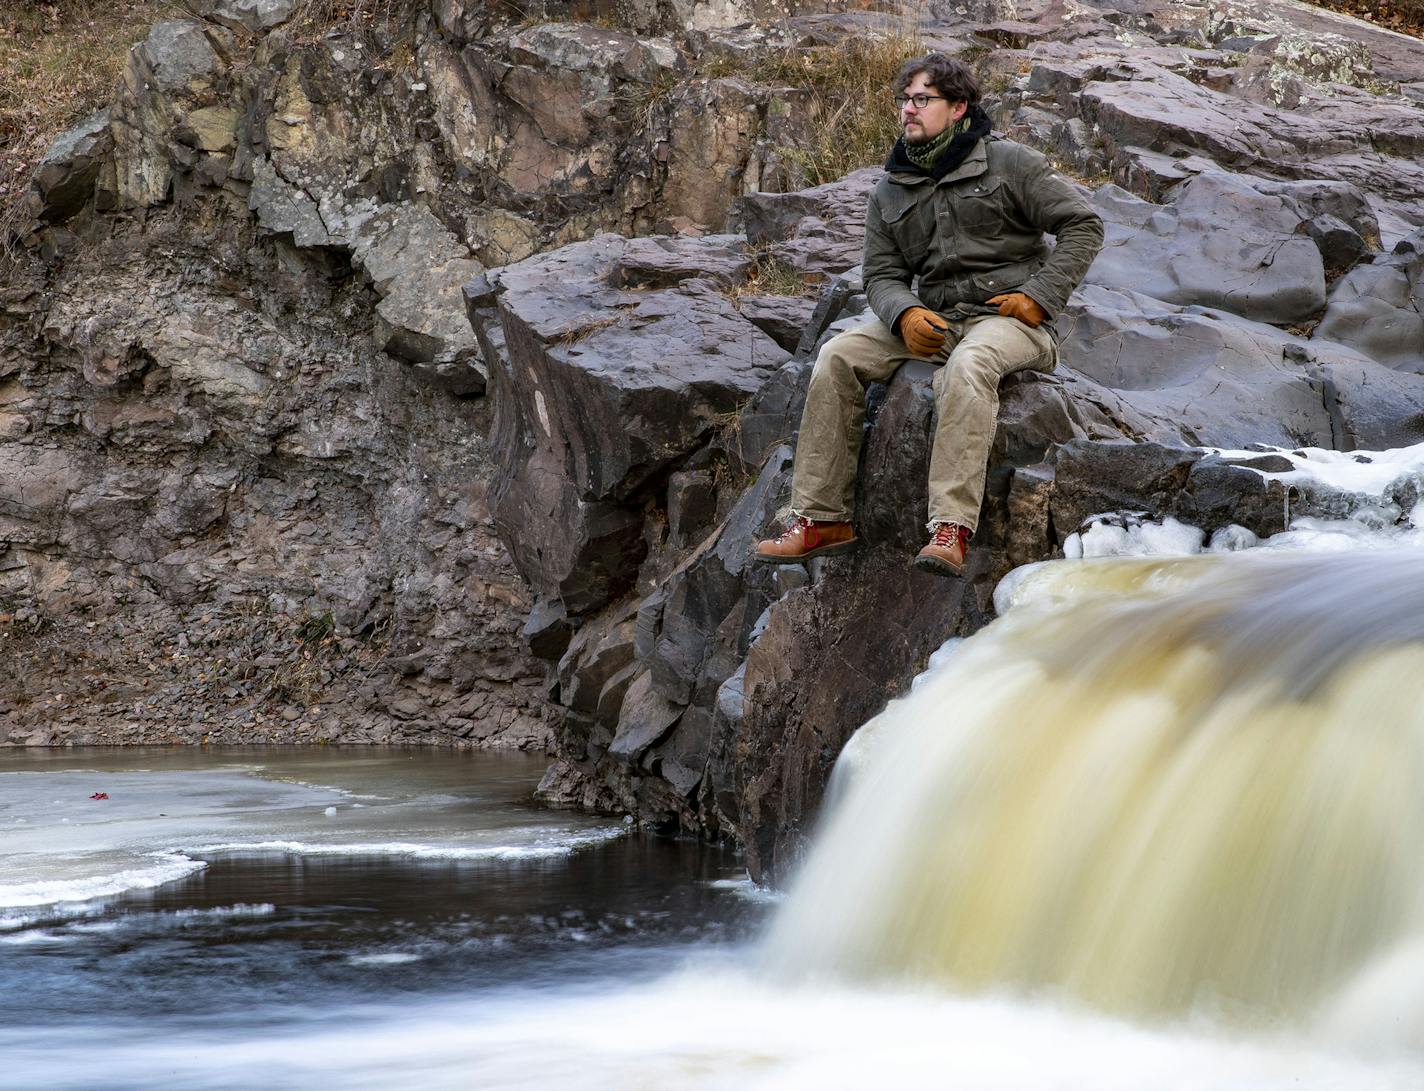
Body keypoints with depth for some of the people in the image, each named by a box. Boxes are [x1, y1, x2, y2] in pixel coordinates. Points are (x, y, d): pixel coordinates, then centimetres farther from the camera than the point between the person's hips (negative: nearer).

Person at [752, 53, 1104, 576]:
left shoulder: (1008, 163, -1)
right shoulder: (889, 193, 13)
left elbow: (1083, 224, -2)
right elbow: (881, 275, 10)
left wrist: (1039, 295, -12)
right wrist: (905, 315, -14)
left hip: (1008, 320, -5)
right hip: (931, 319, 6)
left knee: (967, 365, -39)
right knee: (838, 355, -16)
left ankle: (951, 529, -46)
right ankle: (823, 519, -16)